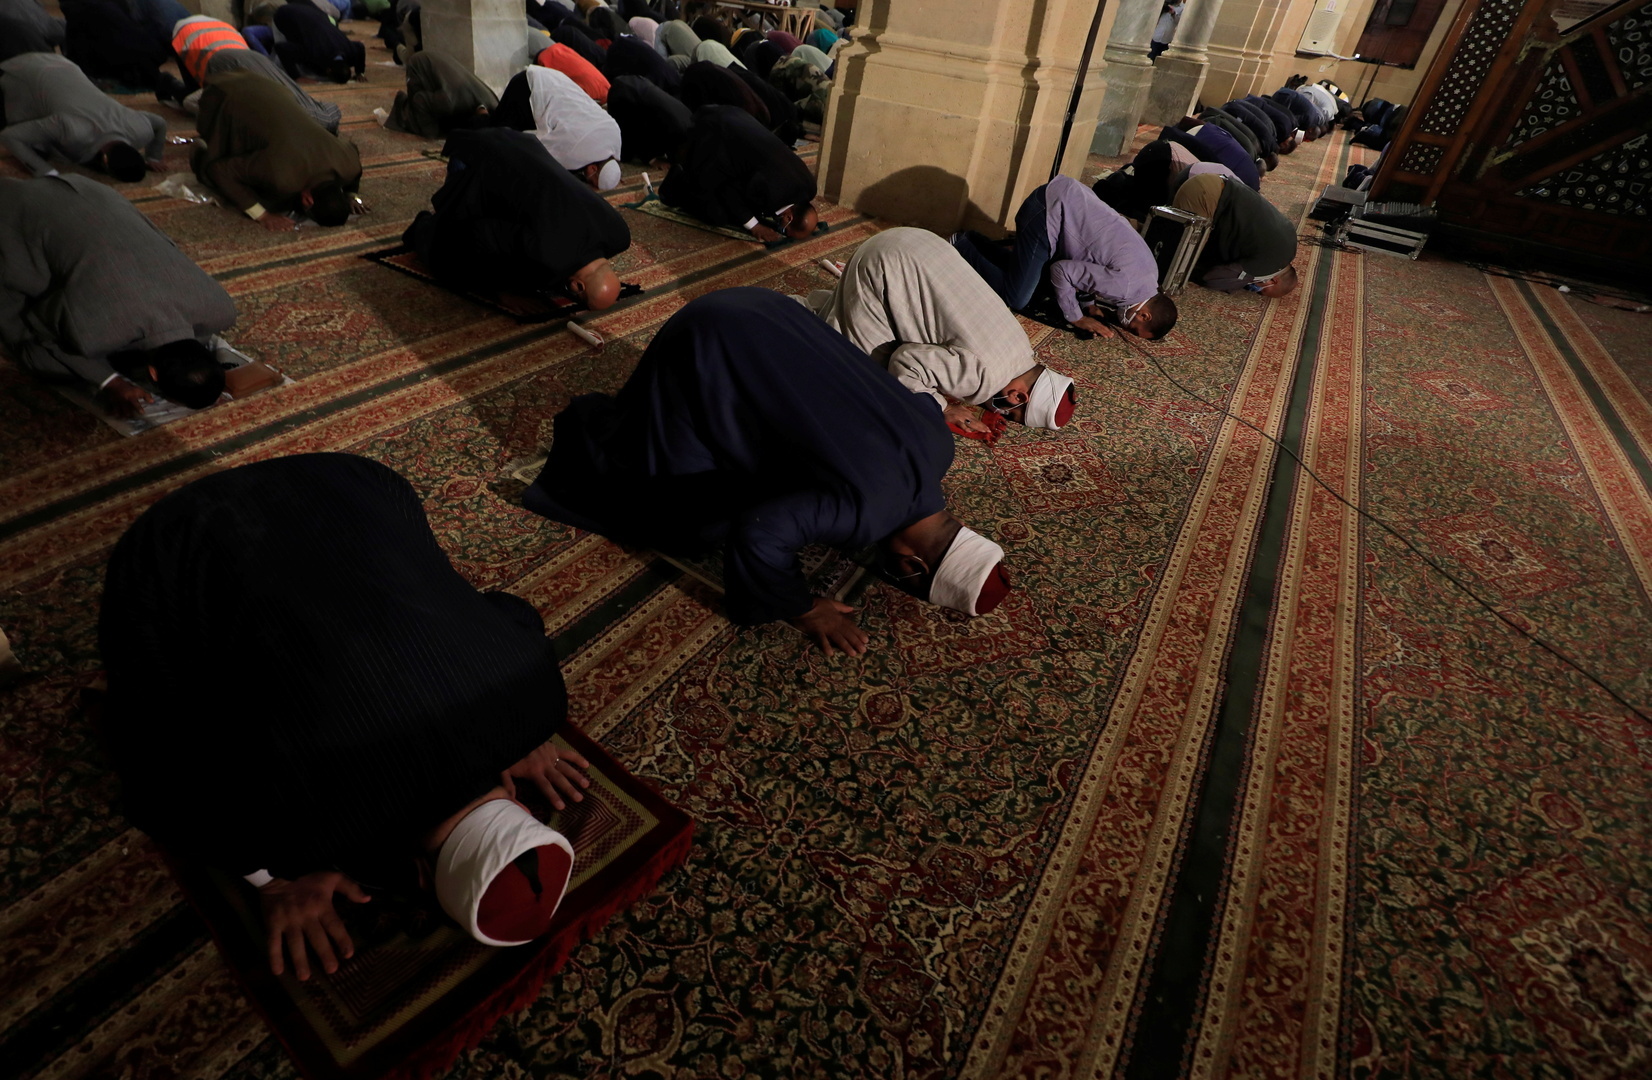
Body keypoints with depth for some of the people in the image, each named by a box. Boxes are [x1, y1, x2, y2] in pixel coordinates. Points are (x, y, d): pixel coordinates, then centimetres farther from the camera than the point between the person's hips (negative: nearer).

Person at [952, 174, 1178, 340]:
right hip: (1051, 209, -8)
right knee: (1016, 299, -9)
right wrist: (1076, 318, -8)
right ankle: (961, 247, 4)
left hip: (1067, 197, 8)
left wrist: (1087, 304, 5)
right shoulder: (1127, 286, -20)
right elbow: (1061, 270, -18)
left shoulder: (1149, 274, 7)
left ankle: (971, 242, 22)